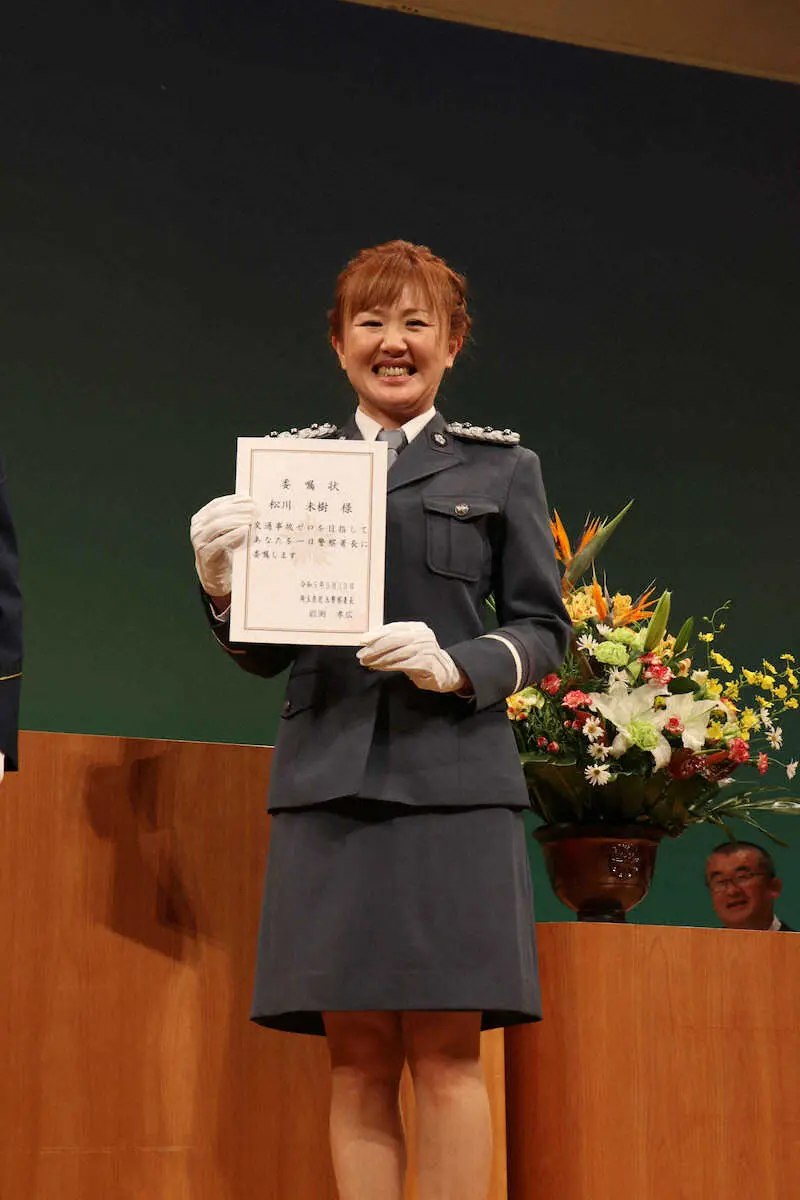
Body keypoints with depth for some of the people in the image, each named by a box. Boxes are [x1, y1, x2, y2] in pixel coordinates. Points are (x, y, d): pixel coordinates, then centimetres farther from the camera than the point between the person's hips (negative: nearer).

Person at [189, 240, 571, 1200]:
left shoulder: (502, 467, 11)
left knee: (446, 1053, -3)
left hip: (451, 777, -1)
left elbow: (545, 630, 8)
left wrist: (457, 665, -10)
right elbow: (260, 654, 13)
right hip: (329, 780, 2)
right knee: (357, 1059, 2)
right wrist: (221, 579, -6)